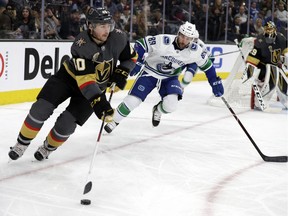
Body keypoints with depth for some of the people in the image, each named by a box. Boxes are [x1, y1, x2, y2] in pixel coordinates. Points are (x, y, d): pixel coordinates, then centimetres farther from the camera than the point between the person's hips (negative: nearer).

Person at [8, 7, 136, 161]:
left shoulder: (118, 38, -19)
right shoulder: (81, 44, -30)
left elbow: (130, 57, 1)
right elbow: (84, 78, -36)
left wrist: (121, 72, -17)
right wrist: (97, 102, -45)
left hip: (96, 86, 2)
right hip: (70, 76, -1)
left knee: (67, 123, -11)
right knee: (41, 108, -14)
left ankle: (48, 147, 20)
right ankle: (22, 143, 10)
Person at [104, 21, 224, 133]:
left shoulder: (196, 50, -19)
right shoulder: (162, 41, -28)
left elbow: (207, 65, -3)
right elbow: (140, 44, -19)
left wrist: (215, 83, -2)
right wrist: (137, 63, -23)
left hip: (170, 78, 2)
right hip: (150, 73, -2)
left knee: (170, 105, -21)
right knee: (132, 100, -10)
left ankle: (158, 110, 16)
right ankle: (114, 122, 14)